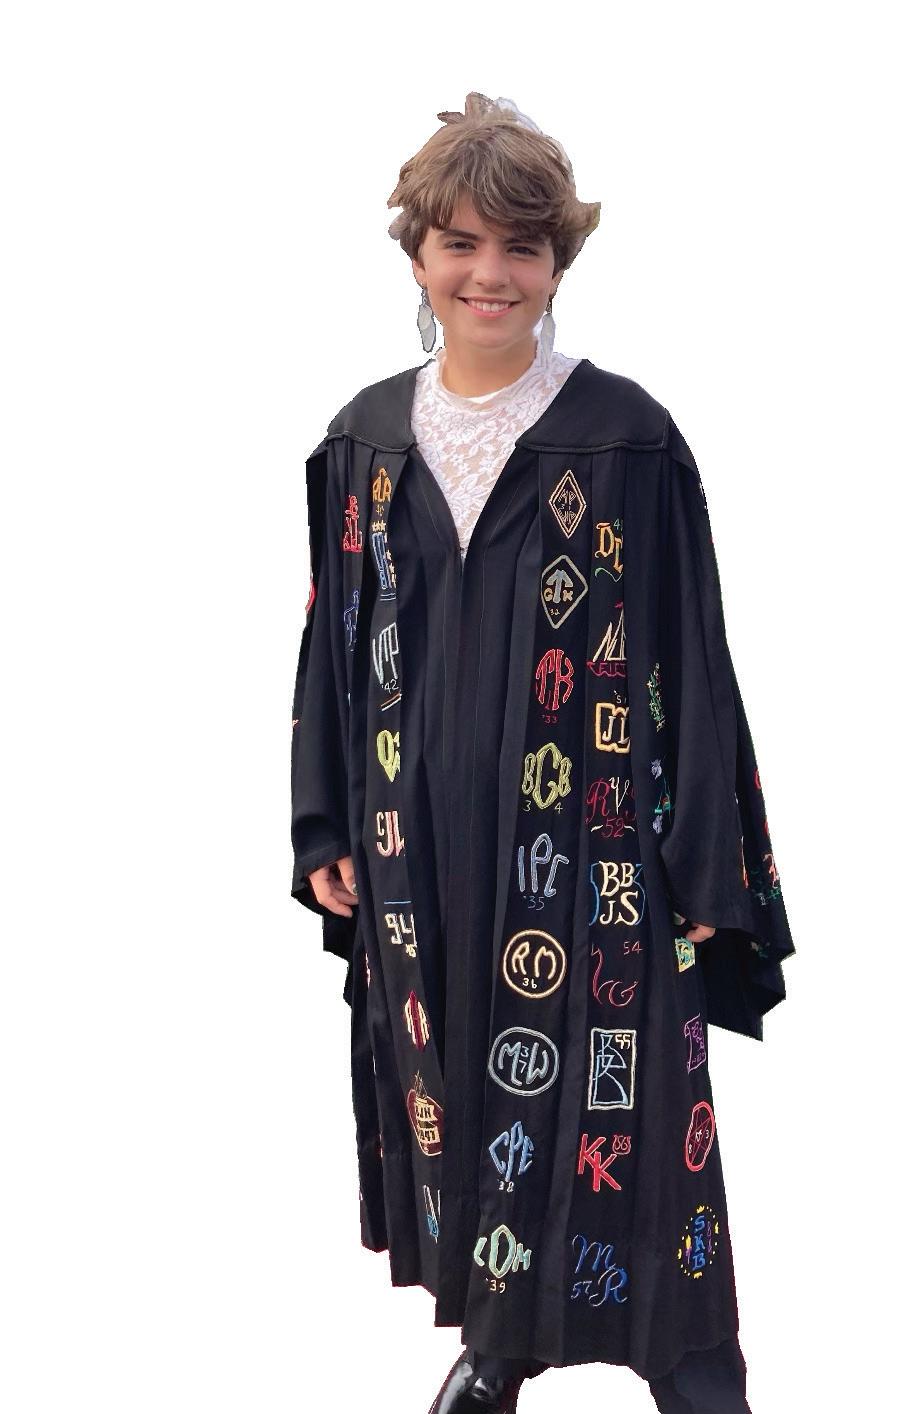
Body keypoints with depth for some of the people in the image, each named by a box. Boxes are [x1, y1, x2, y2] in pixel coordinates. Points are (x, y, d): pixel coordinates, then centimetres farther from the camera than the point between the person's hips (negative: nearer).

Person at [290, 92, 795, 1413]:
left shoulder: (629, 439, -5)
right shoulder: (366, 441, 6)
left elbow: (693, 659, -4)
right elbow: (336, 647, 11)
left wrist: (703, 864, -6)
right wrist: (325, 834, 9)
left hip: (591, 845, -4)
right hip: (421, 846, 4)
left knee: (607, 1107, -1)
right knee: (450, 1088, 13)